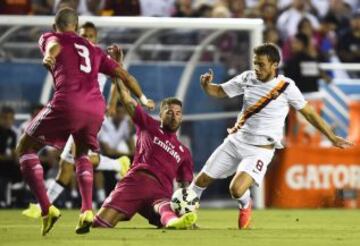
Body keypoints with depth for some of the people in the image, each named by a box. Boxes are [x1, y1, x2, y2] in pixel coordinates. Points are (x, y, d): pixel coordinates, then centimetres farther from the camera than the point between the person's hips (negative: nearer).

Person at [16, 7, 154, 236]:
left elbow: (54, 45, -8)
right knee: (82, 154, 31)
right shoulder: (94, 49, 29)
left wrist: (49, 56, -32)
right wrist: (143, 99, 46)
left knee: (26, 148, 12)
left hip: (67, 104, -5)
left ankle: (47, 208, -5)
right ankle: (87, 211, 11)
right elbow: (124, 75, 30)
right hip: (97, 108, 5)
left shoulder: (50, 37, 17)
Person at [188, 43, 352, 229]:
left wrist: (332, 137, -3)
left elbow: (309, 113, -4)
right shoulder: (247, 78, -2)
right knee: (202, 180, 5)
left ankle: (245, 207, 11)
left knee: (237, 190, -25)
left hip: (261, 150, -5)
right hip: (236, 141, 5)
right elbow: (219, 91, 7)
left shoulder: (286, 87, -13)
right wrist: (206, 85, -17)